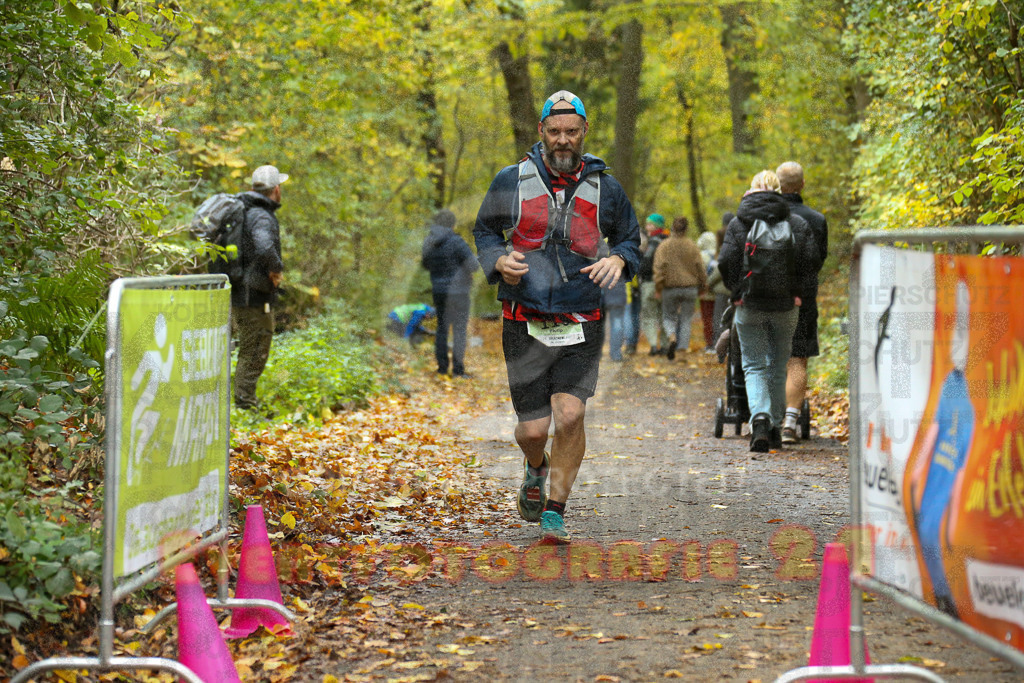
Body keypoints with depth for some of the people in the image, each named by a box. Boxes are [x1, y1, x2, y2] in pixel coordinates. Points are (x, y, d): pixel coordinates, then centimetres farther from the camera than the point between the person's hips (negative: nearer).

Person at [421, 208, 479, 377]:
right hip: (457, 292, -6)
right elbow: (473, 265, -19)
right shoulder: (455, 242, -19)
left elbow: (426, 264, 17)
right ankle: (458, 368, 1)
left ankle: (442, 366, 18)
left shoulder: (429, 242, 2)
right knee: (459, 329, 1)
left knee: (442, 328, 16)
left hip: (439, 291, 6)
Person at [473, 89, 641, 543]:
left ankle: (555, 511, 3)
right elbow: (484, 231, 14)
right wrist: (499, 260, -7)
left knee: (570, 416, -15)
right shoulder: (512, 182, 1)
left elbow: (630, 237, 19)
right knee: (533, 428, 0)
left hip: (582, 325, 0)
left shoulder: (604, 189, 4)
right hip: (525, 323, 0)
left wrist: (618, 260, -5)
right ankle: (535, 470, 38)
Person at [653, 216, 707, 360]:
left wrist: (658, 288, -6)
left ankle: (672, 337, -18)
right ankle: (683, 347, 2)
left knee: (669, 317, 11)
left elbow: (659, 267, -11)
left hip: (670, 288, -1)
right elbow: (700, 267, 3)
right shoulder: (692, 246, 1)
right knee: (686, 319, 9)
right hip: (690, 287, 1)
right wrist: (702, 286, 15)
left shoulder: (664, 246, -4)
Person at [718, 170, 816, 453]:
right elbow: (810, 261, -2)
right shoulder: (798, 224, 3)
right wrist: (798, 293, 5)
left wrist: (737, 293, 5)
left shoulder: (738, 224, 0)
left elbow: (726, 263, -6)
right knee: (778, 366, 15)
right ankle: (775, 427, 17)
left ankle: (760, 418, -21)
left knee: (754, 366, 3)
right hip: (786, 306, 2)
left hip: (750, 305, -1)